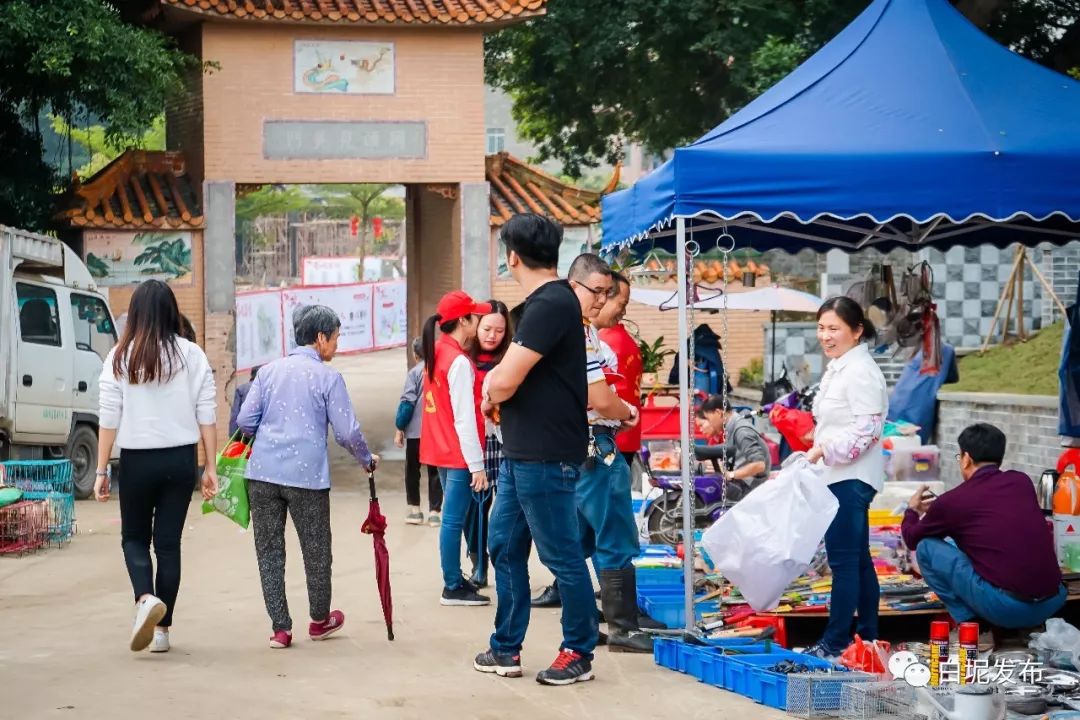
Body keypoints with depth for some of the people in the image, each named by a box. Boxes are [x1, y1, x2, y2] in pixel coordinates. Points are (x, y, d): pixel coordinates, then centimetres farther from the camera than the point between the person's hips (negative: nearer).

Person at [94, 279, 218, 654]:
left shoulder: (120, 358, -5)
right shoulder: (192, 355, -2)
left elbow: (109, 419, -5)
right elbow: (207, 416, -2)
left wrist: (101, 471, 1)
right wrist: (210, 468, 5)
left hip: (137, 460, -1)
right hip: (180, 458, 1)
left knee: (134, 537, 15)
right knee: (169, 541, 10)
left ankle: (145, 598, -12)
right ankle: (162, 630, 12)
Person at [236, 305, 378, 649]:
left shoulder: (269, 370, 8)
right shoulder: (328, 377, -3)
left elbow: (245, 420, 4)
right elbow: (347, 431, -3)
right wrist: (367, 460, 15)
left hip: (262, 471, 3)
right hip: (307, 473, -3)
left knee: (269, 550, 9)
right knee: (316, 550, 14)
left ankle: (280, 628, 9)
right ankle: (320, 620, 30)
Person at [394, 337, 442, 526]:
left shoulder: (414, 372, -8)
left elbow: (407, 402, -11)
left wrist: (399, 428, -5)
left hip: (416, 430, -3)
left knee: (412, 470, 13)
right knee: (435, 471, 9)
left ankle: (414, 509, 16)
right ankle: (434, 512, 6)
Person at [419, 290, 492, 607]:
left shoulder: (436, 354, 9)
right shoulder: (460, 362, -17)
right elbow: (464, 419, -19)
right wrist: (477, 465, -17)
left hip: (440, 450, 9)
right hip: (458, 454, -9)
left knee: (452, 518, 16)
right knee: (454, 519, -4)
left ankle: (456, 578, 23)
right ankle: (453, 588, -1)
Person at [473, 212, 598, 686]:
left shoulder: (551, 304, -18)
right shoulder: (545, 301, 15)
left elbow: (506, 381, -21)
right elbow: (509, 373, 22)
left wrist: (491, 394, 0)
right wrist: (495, 386, 2)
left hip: (546, 457, -10)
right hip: (521, 452, 10)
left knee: (562, 556, 0)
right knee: (505, 547, 14)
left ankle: (579, 654, 11)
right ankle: (506, 649, 23)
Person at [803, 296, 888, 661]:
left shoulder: (860, 371, -14)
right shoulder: (838, 369, 18)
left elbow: (867, 427, -21)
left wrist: (823, 448, -20)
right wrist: (819, 449, 22)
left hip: (852, 478, -11)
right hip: (840, 477, 11)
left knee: (843, 559, -10)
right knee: (858, 559, 14)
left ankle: (835, 641, -9)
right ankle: (868, 636, 20)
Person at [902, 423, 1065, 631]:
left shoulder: (953, 500, -1)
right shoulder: (1022, 482, 12)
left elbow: (912, 539, 18)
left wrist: (912, 511, 41)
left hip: (1006, 608, -5)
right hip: (1054, 602, 6)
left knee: (927, 547, 8)